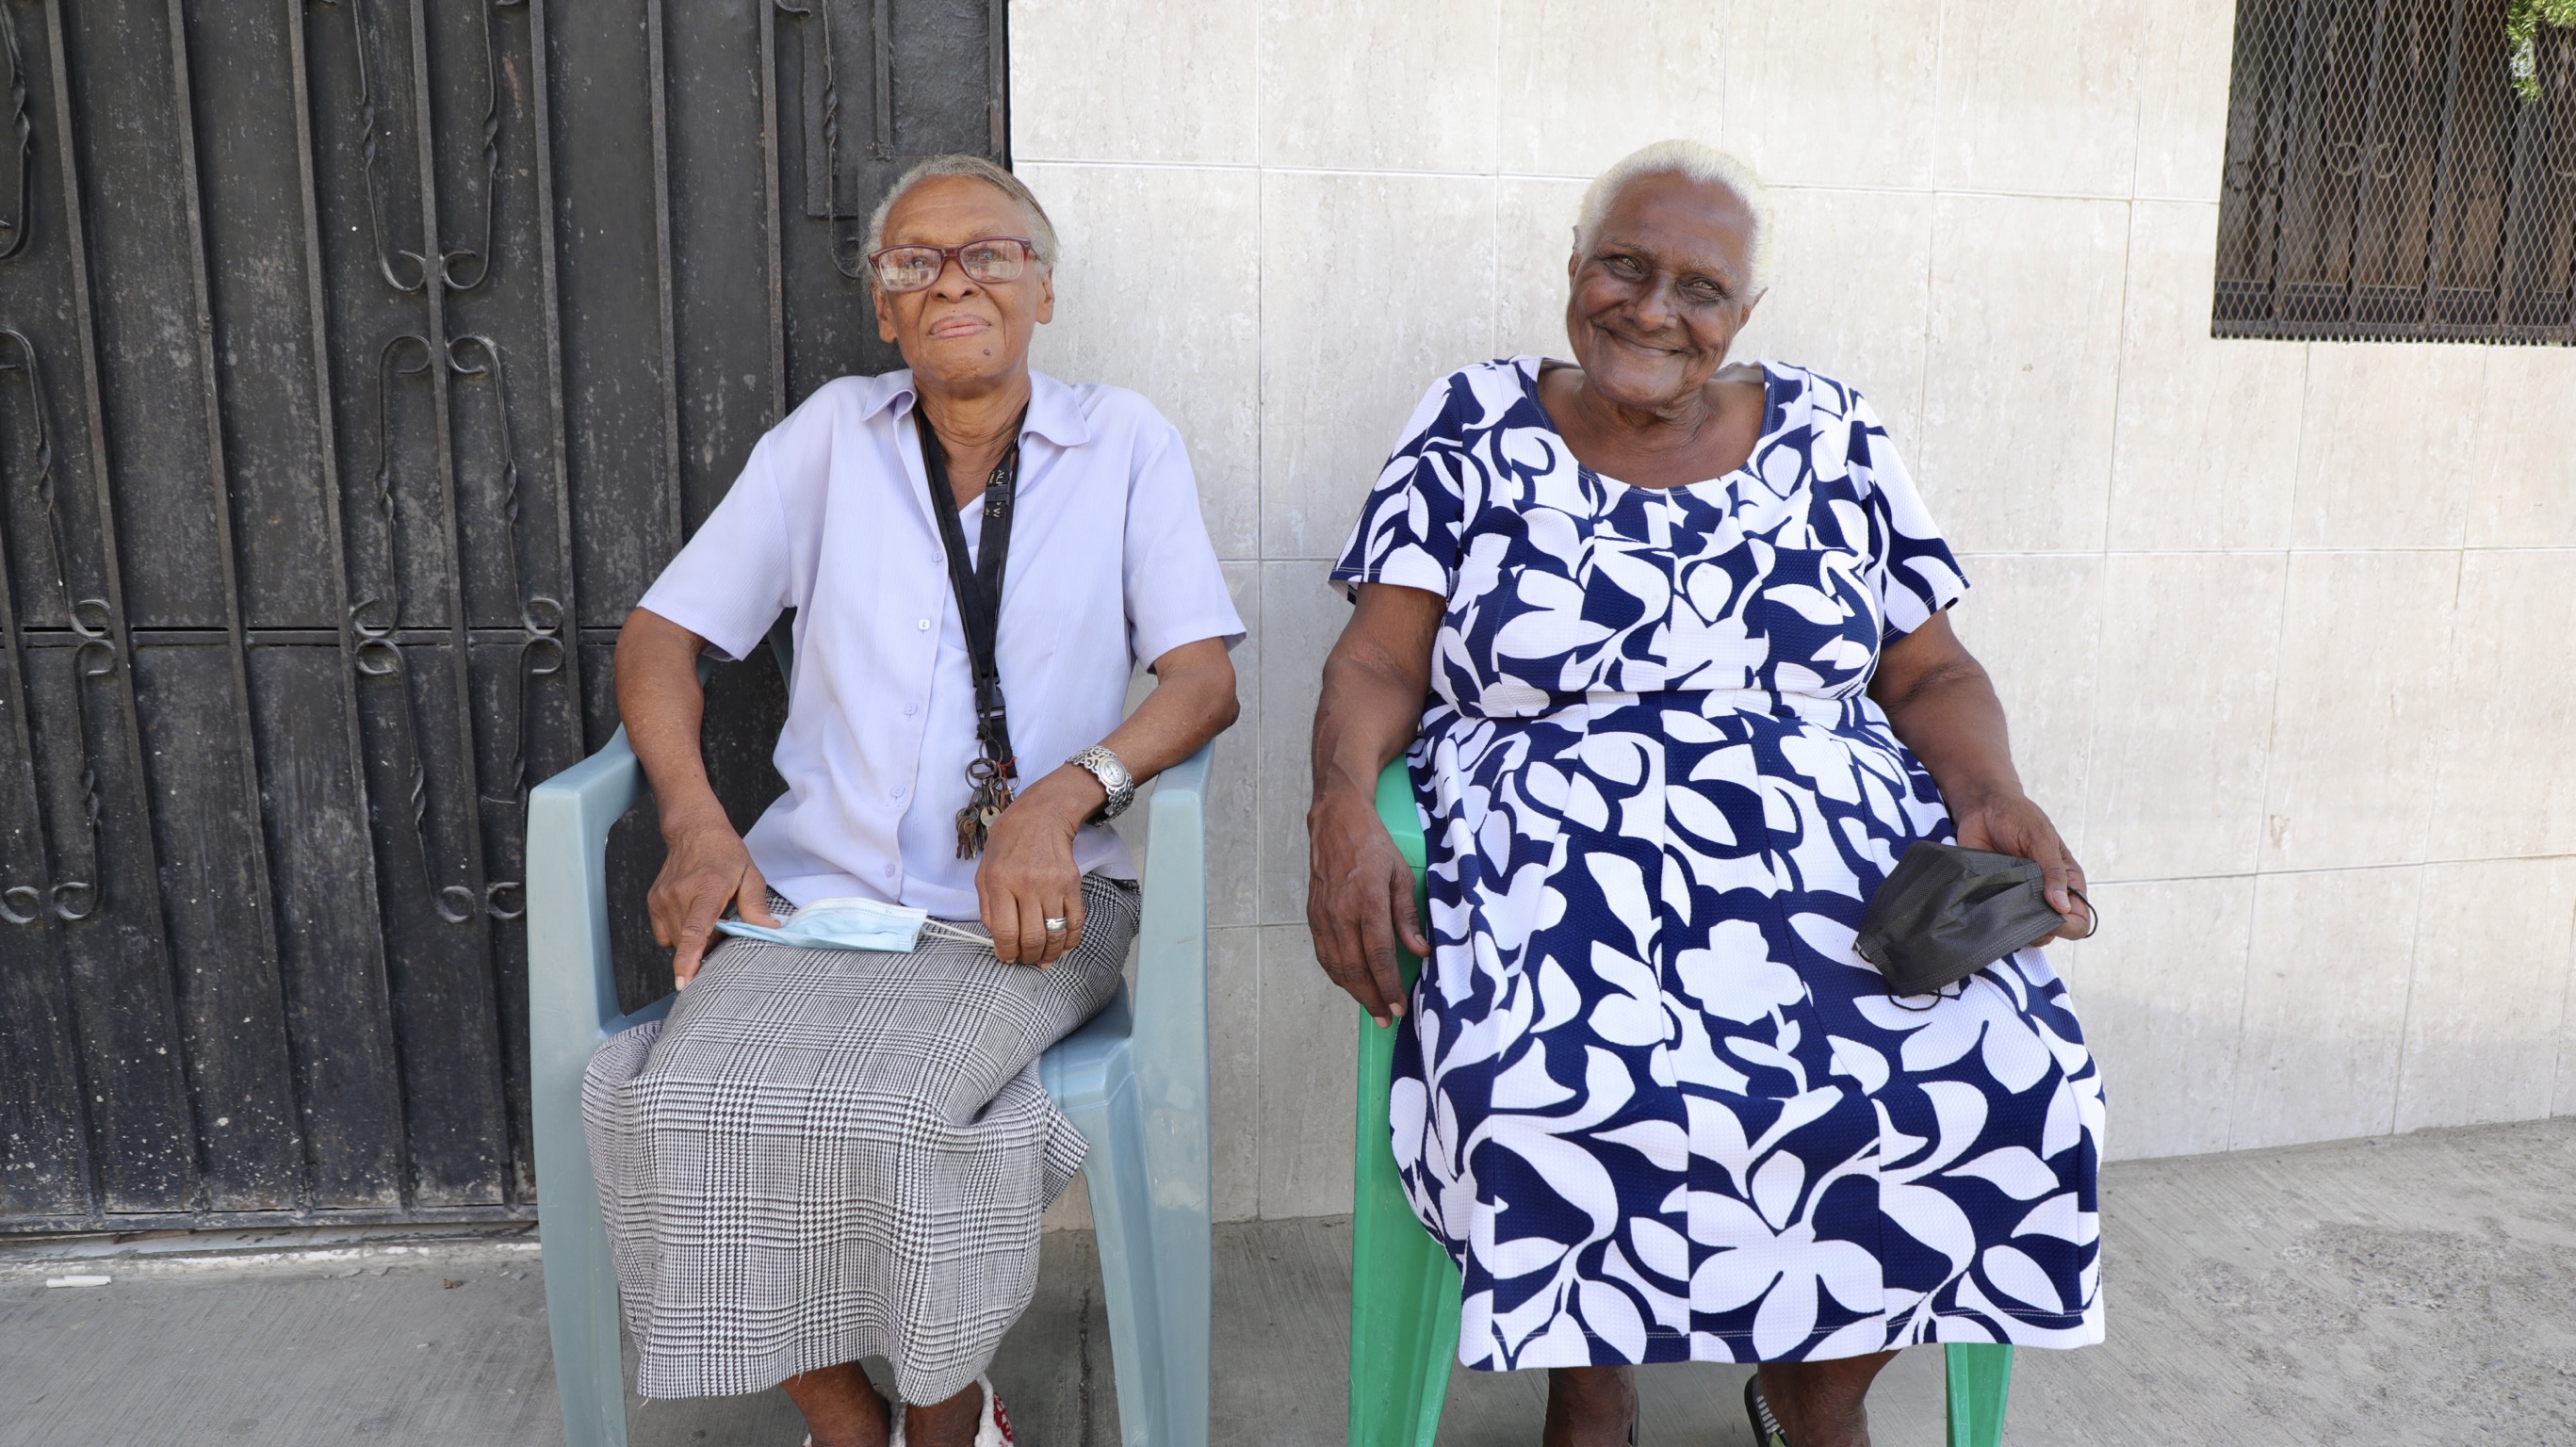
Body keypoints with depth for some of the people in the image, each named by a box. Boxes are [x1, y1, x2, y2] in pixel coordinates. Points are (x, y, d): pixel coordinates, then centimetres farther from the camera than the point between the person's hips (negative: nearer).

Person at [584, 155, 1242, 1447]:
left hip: (1023, 906, -2)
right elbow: (661, 633, 12)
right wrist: (695, 824, -5)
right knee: (688, 1109, -24)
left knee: (885, 1113, -29)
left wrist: (1064, 794, -19)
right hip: (813, 890, 3)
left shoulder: (1124, 442, 8)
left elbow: (1204, 675, -1)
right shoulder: (833, 433, 12)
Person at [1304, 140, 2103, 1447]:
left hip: (1846, 858, 3)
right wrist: (1343, 805, -19)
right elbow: (1379, 663, 1)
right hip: (1559, 863, -2)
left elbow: (1931, 673, 14)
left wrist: (1995, 799, -7)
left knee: (2014, 1086, -23)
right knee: (1555, 1104, -32)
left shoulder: (1829, 436, 13)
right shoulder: (1473, 430, 7)